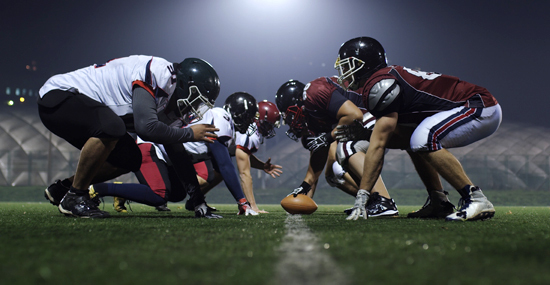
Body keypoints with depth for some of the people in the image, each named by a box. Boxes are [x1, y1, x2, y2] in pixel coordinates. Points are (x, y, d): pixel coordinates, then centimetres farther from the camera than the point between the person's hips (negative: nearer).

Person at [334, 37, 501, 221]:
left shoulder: (381, 86, -17)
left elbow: (378, 145, -21)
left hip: (482, 109, -10)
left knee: (423, 141, -28)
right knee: (412, 142, 18)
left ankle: (477, 200, -20)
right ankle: (439, 203, 13)